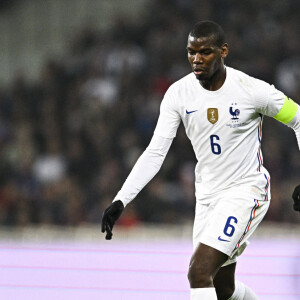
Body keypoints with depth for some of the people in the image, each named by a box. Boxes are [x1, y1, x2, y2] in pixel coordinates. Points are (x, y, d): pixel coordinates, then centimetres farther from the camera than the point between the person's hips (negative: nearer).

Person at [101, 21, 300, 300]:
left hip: (246, 191, -6)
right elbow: (155, 152, -6)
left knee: (199, 272, -21)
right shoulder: (178, 93, -6)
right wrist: (120, 201, -15)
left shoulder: (251, 89, -16)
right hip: (207, 196, 6)